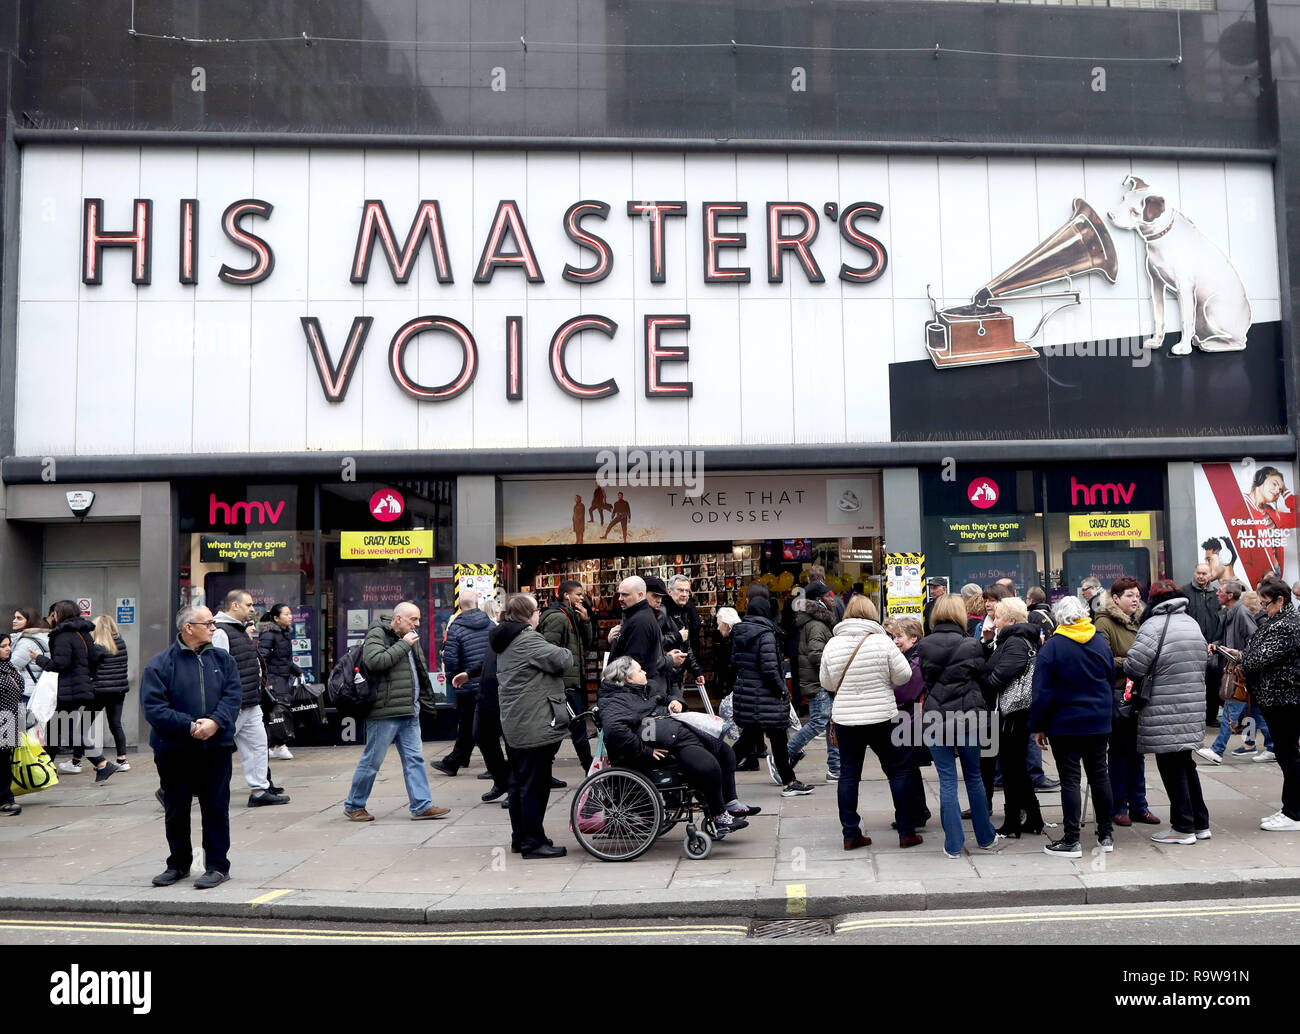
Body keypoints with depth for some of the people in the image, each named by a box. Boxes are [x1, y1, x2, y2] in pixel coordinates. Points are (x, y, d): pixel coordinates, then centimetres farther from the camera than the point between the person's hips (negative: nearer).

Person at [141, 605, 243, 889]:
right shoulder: (159, 665, -3)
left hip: (216, 747, 1)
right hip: (174, 750, -1)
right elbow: (153, 707, -11)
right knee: (176, 810, 11)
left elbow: (233, 696, 0)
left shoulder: (222, 659, 7)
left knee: (216, 807, 2)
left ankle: (217, 865, 12)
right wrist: (189, 726, -19)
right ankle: (179, 863, 28)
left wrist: (215, 722, -17)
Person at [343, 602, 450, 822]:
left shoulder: (410, 639, 18)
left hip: (409, 712, 8)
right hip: (384, 712, -8)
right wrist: (403, 645, -18)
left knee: (414, 759, 6)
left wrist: (422, 699, 21)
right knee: (372, 760, 1)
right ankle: (353, 805, 15)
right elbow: (375, 661, -26)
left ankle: (422, 806, 9)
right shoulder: (377, 634, -8)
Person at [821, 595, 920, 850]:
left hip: (845, 719, 3)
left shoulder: (832, 644, -1)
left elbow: (826, 683, 8)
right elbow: (904, 676, -5)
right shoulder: (882, 641, -10)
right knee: (899, 770, 10)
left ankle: (850, 834, 12)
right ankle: (906, 832, 13)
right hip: (881, 717, -2)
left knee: (848, 773, 11)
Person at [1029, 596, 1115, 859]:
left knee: (1069, 779, -2)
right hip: (1099, 723, 5)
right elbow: (1111, 682, 13)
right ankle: (1106, 836, 21)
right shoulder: (1101, 642, 4)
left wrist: (1037, 726, -4)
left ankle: (1071, 841, 1)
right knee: (1099, 775, 13)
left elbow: (1042, 691, -11)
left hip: (1064, 724, -5)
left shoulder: (1052, 646, -11)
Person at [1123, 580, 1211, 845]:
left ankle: (1183, 828, 6)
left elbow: (1133, 667, -18)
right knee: (1185, 764, 17)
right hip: (1193, 707, 8)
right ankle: (1200, 823, 24)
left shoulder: (1154, 626, -14)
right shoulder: (1192, 623, 11)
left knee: (1171, 766, 0)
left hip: (1165, 711, -8)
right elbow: (1203, 663, 16)